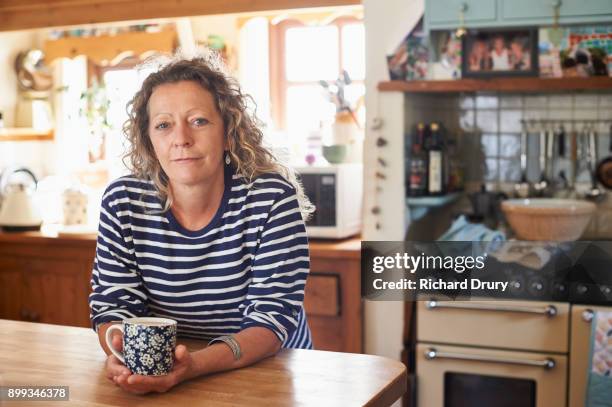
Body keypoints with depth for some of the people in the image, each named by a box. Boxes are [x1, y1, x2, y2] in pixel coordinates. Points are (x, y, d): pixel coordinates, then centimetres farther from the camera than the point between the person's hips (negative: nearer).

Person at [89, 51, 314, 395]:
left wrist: (196, 365, -33)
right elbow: (113, 306, -4)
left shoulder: (273, 198, -14)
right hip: (161, 372, 2)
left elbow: (272, 315, -17)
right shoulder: (122, 202, -6)